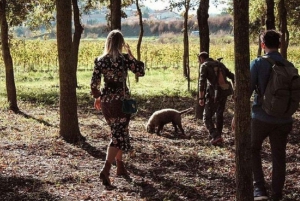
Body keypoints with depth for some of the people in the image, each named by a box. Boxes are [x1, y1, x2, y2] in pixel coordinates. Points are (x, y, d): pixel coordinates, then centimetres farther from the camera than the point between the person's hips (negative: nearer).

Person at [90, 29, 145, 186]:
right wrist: (131, 55, 2)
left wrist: (97, 97, 17)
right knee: (119, 135, -3)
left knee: (118, 132, 21)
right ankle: (106, 170, -19)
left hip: (105, 101, 5)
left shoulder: (100, 60, 0)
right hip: (120, 100, -5)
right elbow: (140, 72, 0)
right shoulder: (125, 59, -10)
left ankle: (120, 167, 28)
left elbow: (94, 83, 1)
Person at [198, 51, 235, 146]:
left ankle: (216, 136, -15)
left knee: (207, 117, 1)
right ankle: (217, 135, 31)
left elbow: (202, 82, -14)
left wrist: (201, 98, -18)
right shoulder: (219, 64, 17)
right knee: (219, 115, 23)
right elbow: (232, 76, 15)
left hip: (213, 94, -6)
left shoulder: (204, 65, -1)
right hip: (224, 93, 6)